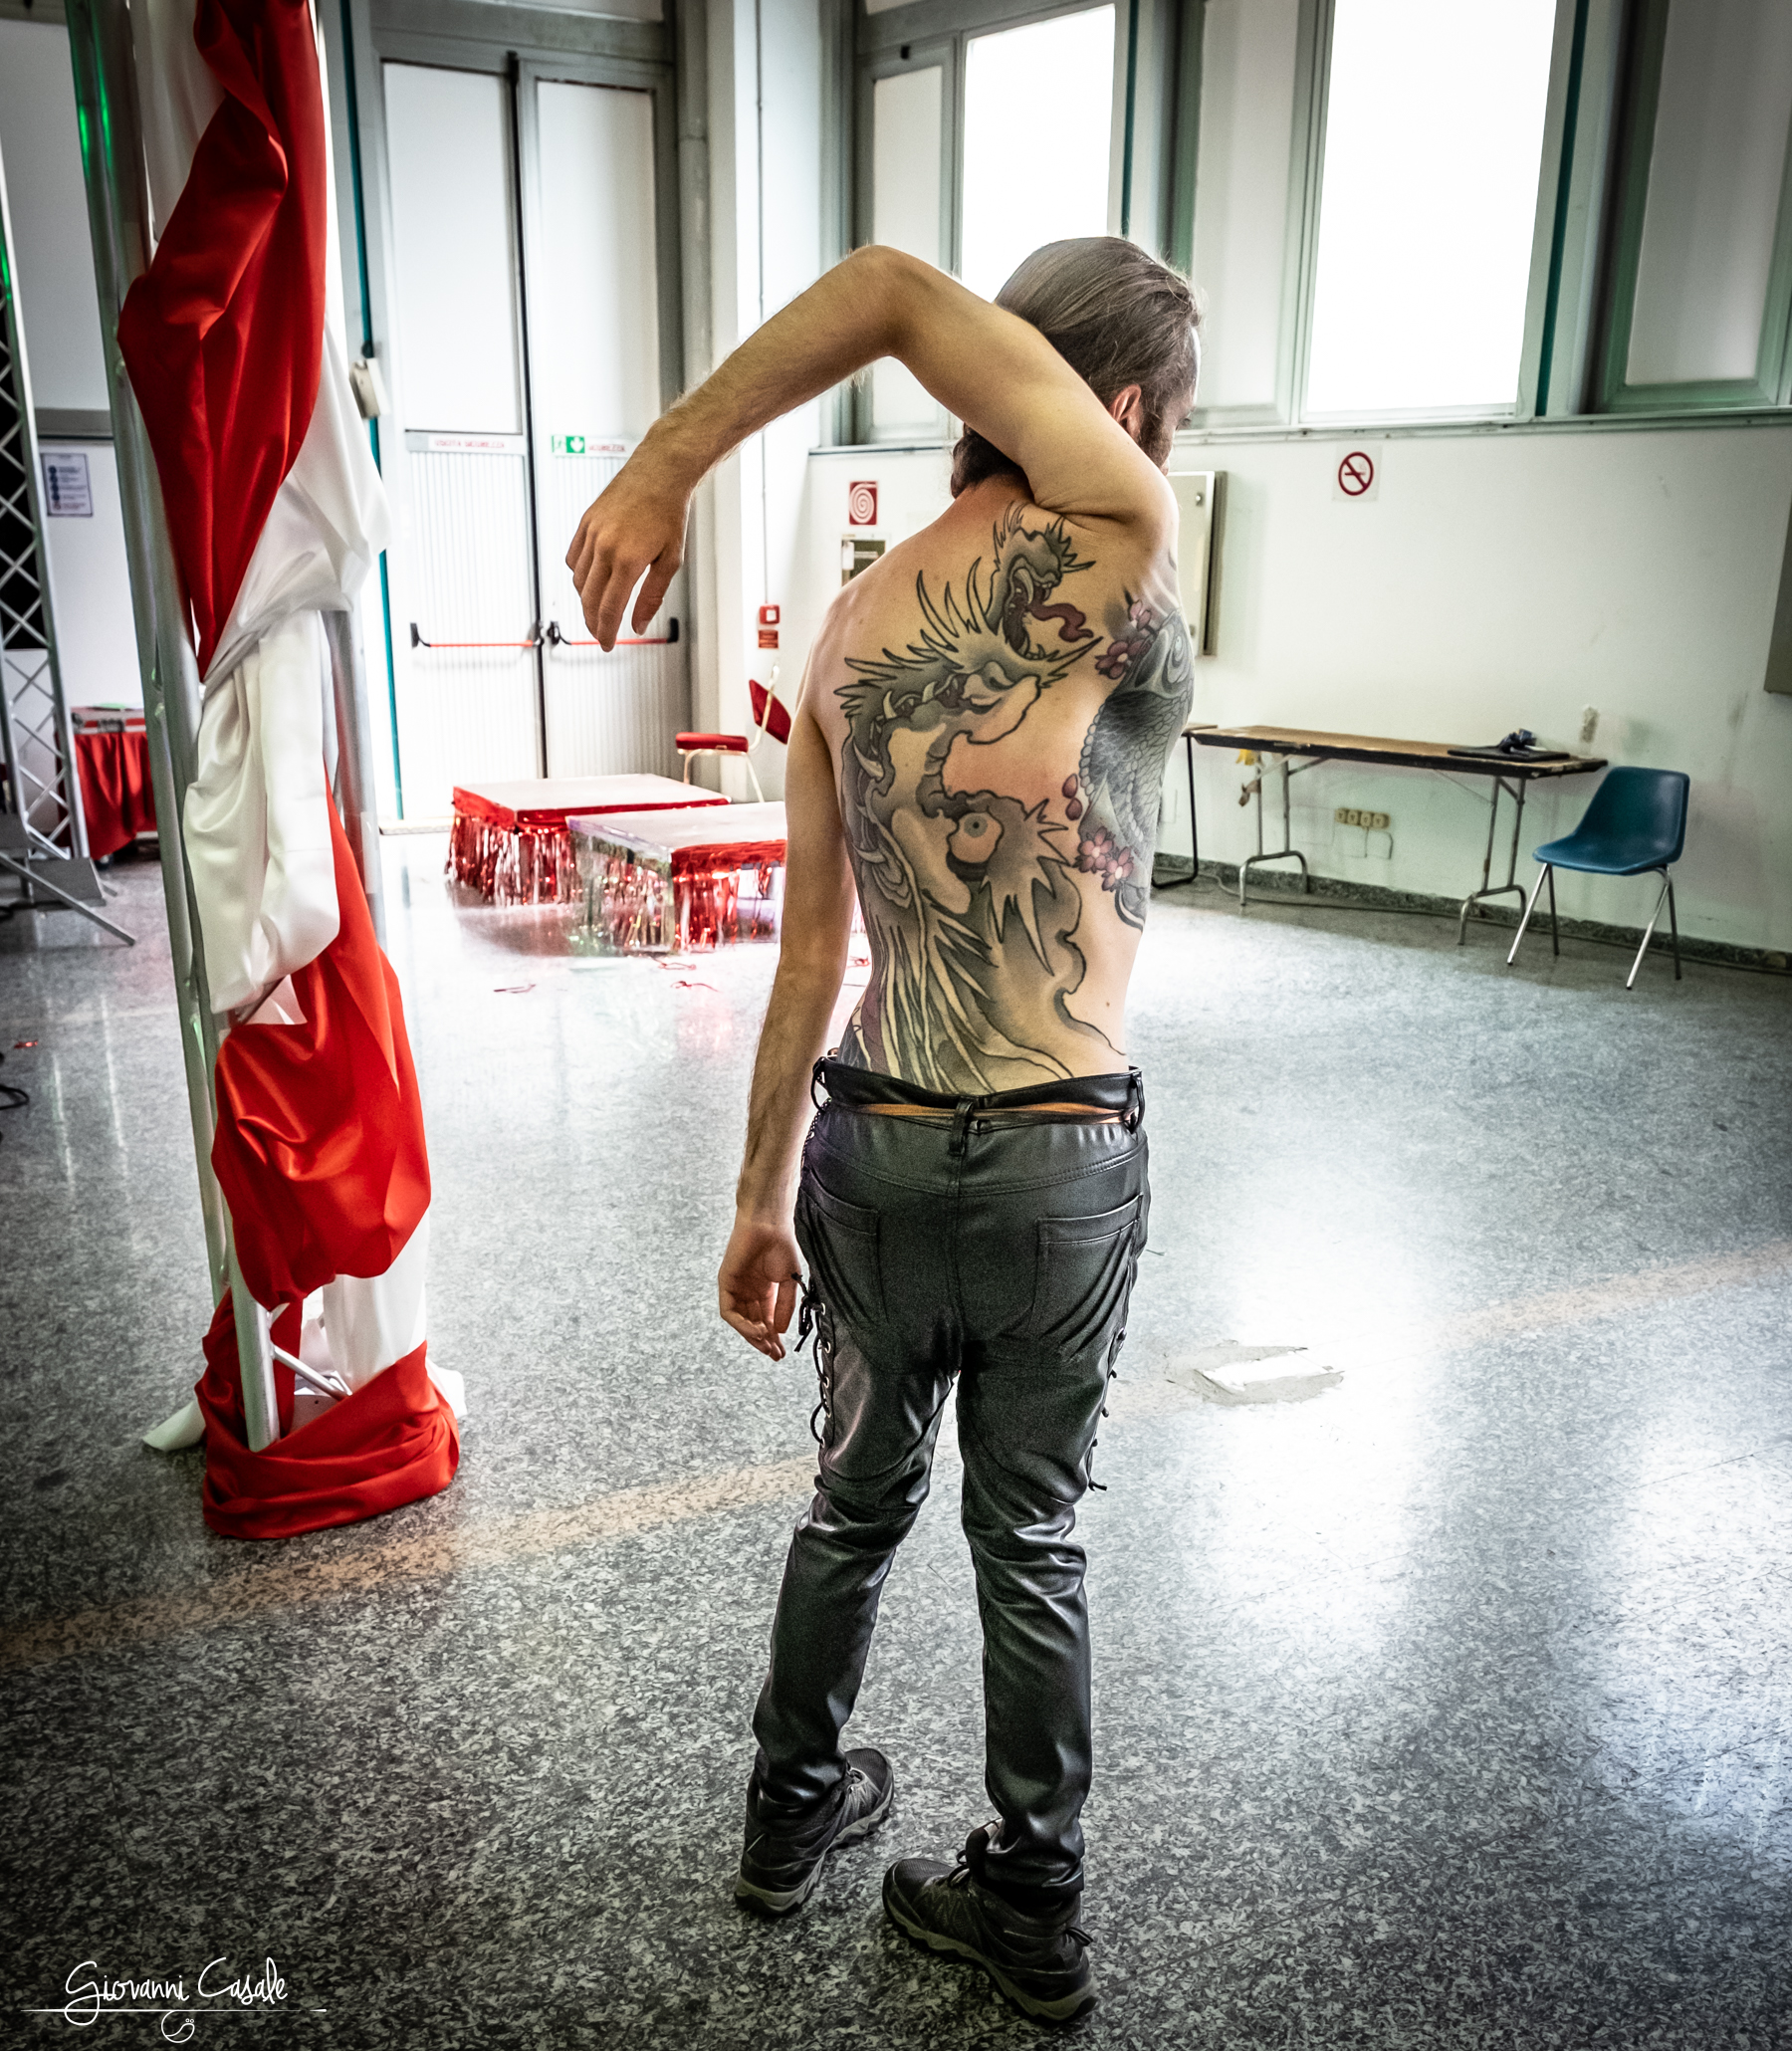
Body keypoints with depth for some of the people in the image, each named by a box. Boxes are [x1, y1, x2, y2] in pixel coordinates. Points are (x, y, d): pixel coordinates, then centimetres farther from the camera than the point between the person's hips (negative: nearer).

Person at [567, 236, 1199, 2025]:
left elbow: (809, 957, 6)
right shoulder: (1113, 559, -16)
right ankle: (1031, 1912, 37)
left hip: (872, 1149, 5)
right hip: (1059, 1168, -5)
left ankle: (793, 1815, 46)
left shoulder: (844, 635, 3)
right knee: (1028, 1542, 16)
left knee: (857, 1502, 25)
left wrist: (762, 1202, 13)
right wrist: (667, 465, -10)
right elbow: (896, 287, -15)